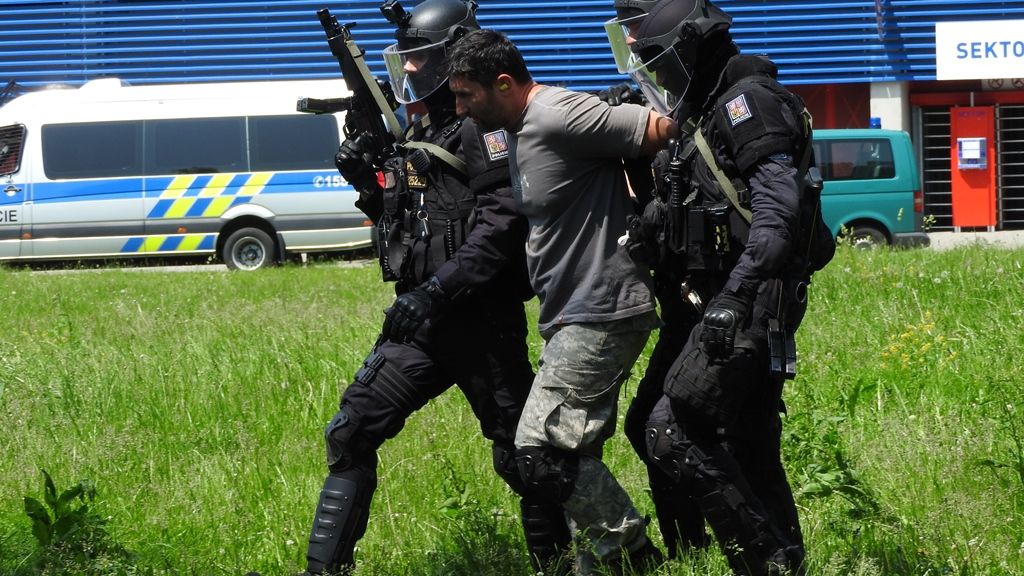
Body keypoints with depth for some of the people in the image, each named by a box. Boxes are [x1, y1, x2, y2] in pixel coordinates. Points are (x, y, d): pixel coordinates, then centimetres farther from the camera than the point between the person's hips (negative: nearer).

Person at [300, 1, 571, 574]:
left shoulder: (483, 124, -10)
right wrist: (368, 184, 5)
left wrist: (435, 290, -24)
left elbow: (503, 220, -20)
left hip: (481, 320, -8)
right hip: (421, 319, 8)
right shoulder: (421, 131, 17)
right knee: (352, 432, 0)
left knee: (519, 451, 0)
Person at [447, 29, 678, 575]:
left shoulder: (560, 118, -19)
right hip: (572, 318, 11)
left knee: (541, 453, -12)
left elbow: (663, 128, -20)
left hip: (601, 316, -11)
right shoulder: (518, 132, 14)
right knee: (573, 456, 13)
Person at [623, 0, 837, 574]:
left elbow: (778, 206, -24)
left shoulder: (749, 101, -12)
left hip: (751, 304, -11)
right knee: (750, 446, 13)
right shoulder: (717, 111, 20)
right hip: (752, 305, 11)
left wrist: (732, 295, -31)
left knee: (673, 430, -13)